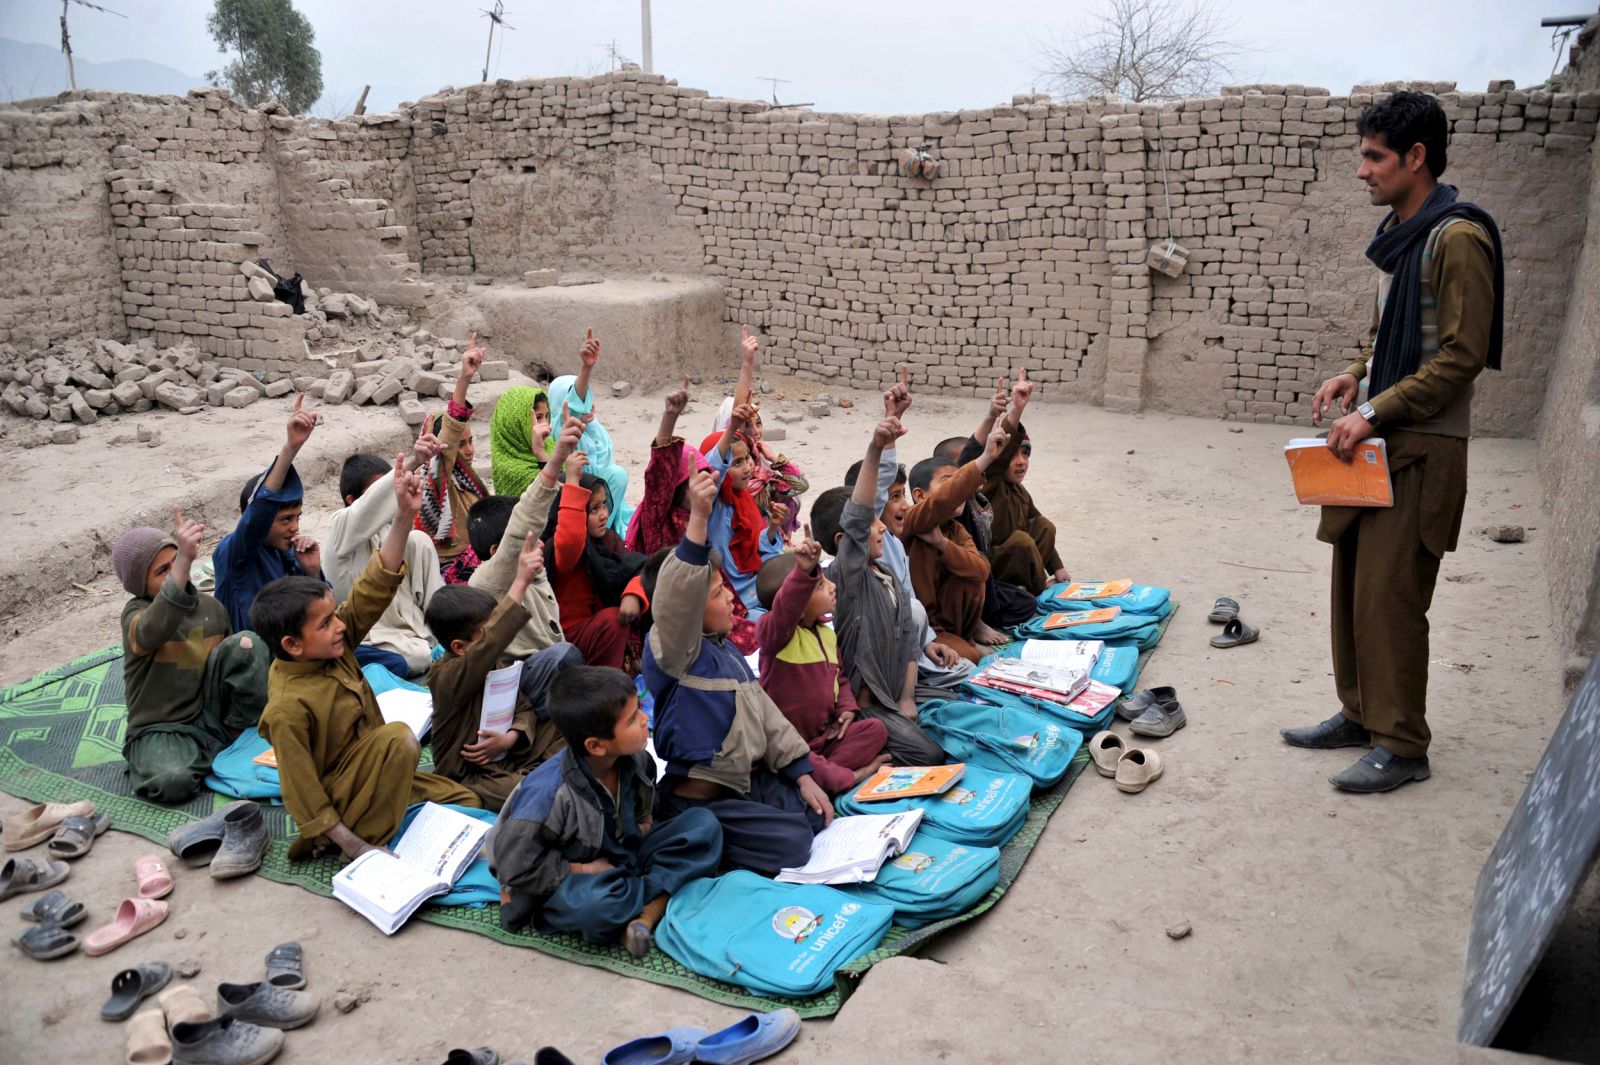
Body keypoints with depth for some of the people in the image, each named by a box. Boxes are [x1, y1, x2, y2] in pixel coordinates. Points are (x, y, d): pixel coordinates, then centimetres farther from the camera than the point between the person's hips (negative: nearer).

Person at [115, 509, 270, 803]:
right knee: (173, 781, -38)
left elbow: (234, 660, 23)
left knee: (246, 643, -17)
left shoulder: (210, 606, 5)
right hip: (160, 730, -4)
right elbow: (155, 629, -43)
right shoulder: (137, 614, -13)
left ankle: (242, 731, -4)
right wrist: (184, 562, -56)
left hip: (210, 714, 4)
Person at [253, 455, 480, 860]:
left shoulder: (335, 643, -8)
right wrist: (349, 841, -23)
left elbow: (374, 589, -12)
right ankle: (358, 841, -16)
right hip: (335, 796, -8)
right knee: (399, 737, -31)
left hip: (371, 776, 9)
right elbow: (301, 789, -24)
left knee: (465, 801, 8)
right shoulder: (288, 708, -28)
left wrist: (404, 517, -22)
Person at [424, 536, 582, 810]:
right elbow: (491, 640, -42)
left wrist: (512, 736, -14)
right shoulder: (446, 676, -25)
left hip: (509, 754, 8)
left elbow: (523, 705, 9)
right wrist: (521, 581, -45)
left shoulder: (497, 663, 0)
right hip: (473, 775, -8)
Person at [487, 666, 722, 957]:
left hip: (625, 860, 7)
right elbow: (515, 866, -23)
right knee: (593, 905, -42)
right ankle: (659, 895, -13)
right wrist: (583, 871, -18)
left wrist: (642, 825, -4)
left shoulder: (636, 761, -9)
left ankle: (647, 908, -23)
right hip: (572, 883, -6)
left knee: (704, 823, -11)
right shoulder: (548, 793, -29)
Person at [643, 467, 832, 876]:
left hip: (749, 779, 9)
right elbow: (678, 600, -40)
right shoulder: (673, 650, -18)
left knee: (818, 816, 12)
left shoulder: (726, 650, 11)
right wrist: (697, 520, -50)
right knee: (791, 846, -17)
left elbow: (764, 710, 15)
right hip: (698, 801, -9)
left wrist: (802, 775, 10)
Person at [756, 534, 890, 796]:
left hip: (826, 734, 8)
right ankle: (853, 777, -20)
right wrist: (803, 572, -60)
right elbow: (784, 608, -43)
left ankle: (830, 772, -20)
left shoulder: (827, 634, 7)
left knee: (875, 729, -6)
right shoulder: (776, 633, -18)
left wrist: (846, 708, 0)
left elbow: (840, 678, 20)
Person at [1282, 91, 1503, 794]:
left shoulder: (1457, 239, -15)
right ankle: (1361, 714, 28)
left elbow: (1463, 354, -19)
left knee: (1389, 596, -6)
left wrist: (1376, 412, -21)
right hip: (1376, 440, 9)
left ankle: (1401, 746, 7)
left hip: (1421, 447, -9)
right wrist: (1355, 375, 5)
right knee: (1353, 583, 14)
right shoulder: (1397, 232, 13)